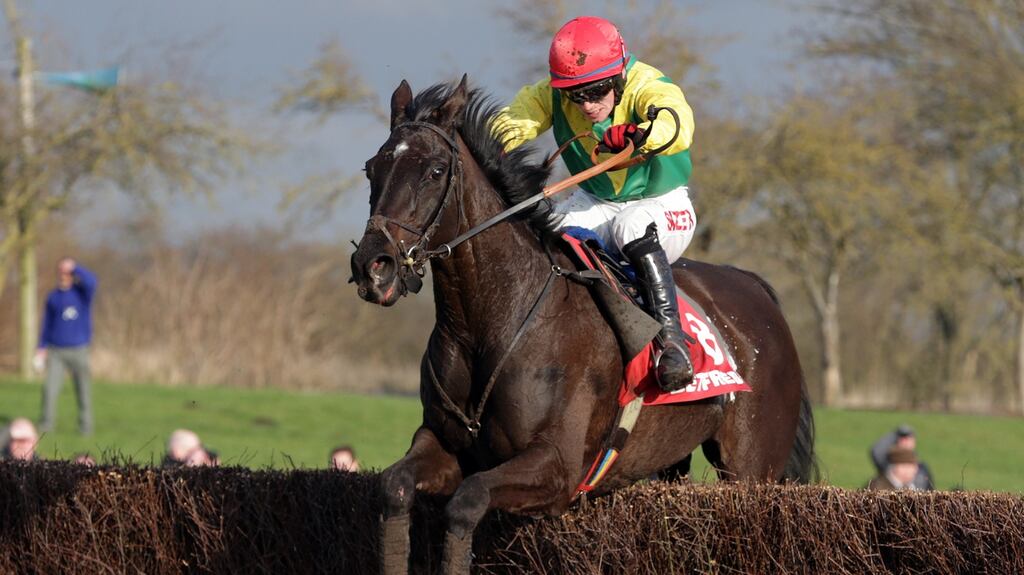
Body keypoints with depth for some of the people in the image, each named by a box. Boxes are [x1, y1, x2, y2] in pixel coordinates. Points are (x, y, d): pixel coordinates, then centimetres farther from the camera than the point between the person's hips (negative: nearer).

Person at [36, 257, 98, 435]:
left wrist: (74, 267, -21)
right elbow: (46, 323, 11)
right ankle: (47, 423, -2)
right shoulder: (52, 297, 8)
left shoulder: (82, 292, -1)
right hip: (56, 352, 2)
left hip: (79, 351, -2)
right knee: (50, 389, -9)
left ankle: (85, 426, 13)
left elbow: (91, 281, -25)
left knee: (83, 390, 3)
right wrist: (41, 349, 4)